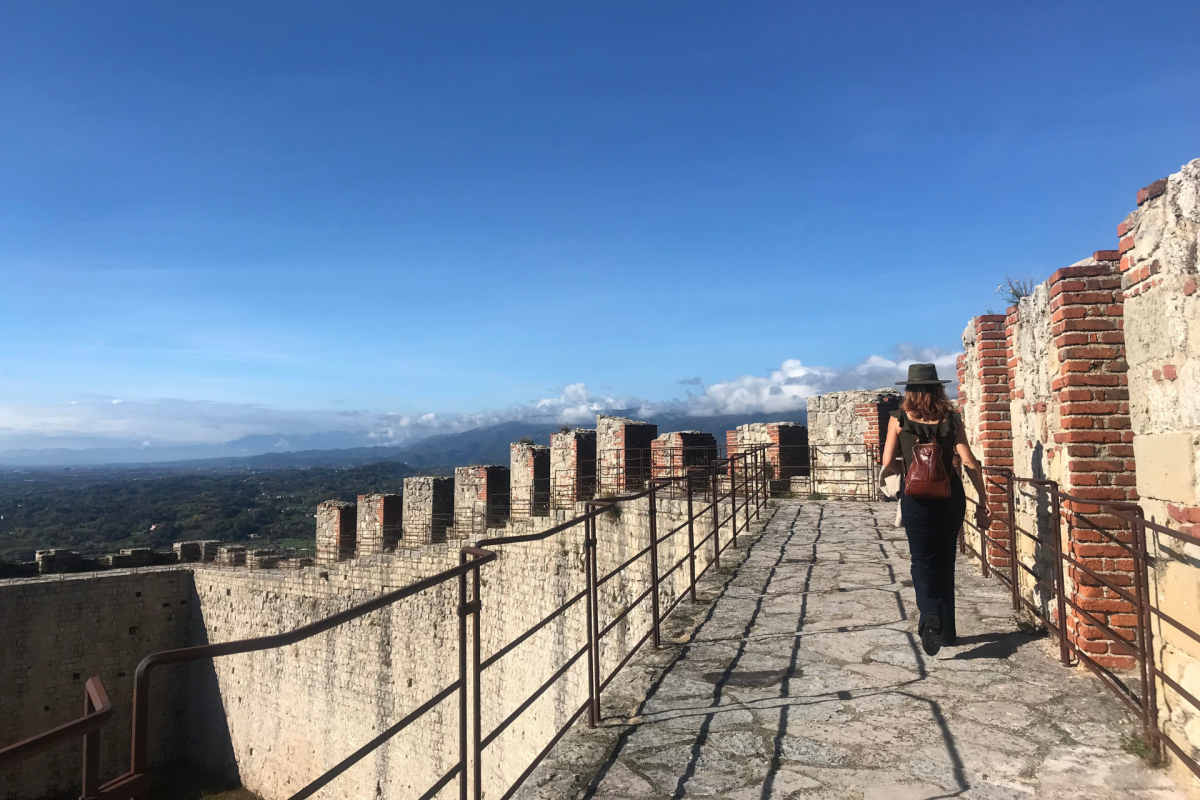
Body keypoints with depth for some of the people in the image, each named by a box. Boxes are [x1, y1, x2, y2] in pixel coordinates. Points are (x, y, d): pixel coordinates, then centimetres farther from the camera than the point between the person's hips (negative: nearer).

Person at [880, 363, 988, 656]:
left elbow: (887, 464, -2)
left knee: (922, 560, 5)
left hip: (916, 497, -2)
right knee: (945, 561, 15)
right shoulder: (952, 419, -1)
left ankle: (930, 616, -20)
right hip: (950, 496, 2)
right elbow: (969, 462, -5)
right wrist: (981, 502, -1)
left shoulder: (899, 420, -4)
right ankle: (945, 629, 24)